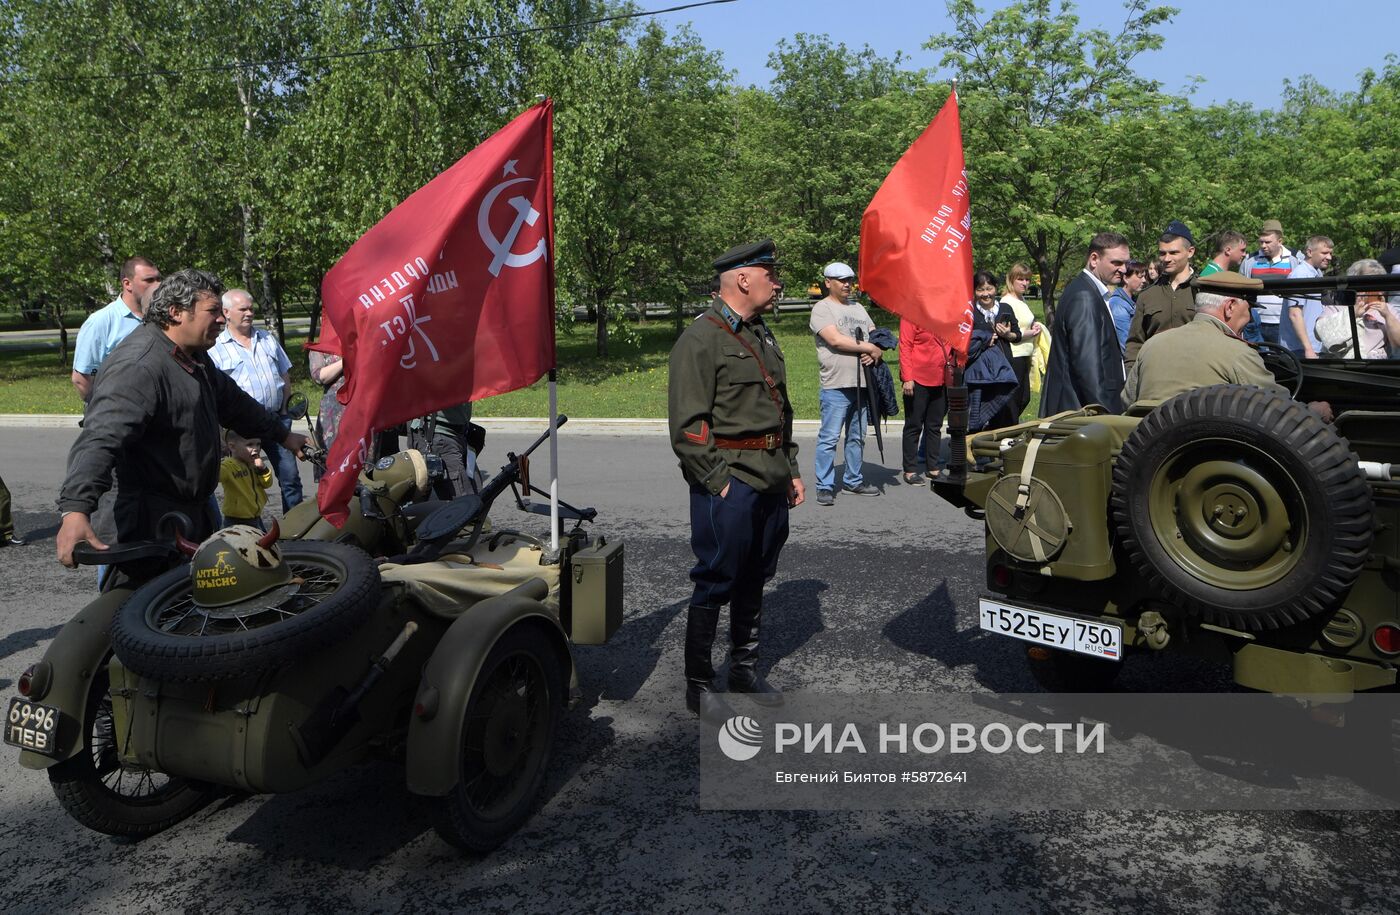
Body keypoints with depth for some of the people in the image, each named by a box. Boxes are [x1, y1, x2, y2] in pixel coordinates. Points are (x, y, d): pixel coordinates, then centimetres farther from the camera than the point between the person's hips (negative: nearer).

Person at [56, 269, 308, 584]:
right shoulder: (137, 366, -23)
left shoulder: (194, 357, 11)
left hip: (197, 510, 10)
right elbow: (101, 439, -35)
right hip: (155, 521, -10)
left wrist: (283, 435, 32)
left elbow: (232, 401, 27)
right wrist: (75, 509, -46)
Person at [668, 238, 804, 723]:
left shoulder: (763, 335, 17)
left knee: (754, 578, 17)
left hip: (770, 483, 8)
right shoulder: (701, 338, -11)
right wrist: (718, 482, -17)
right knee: (716, 583, -1)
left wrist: (791, 469, 18)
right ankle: (698, 684, 12)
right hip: (729, 485, -8)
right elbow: (687, 425, -16)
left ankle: (745, 668, 31)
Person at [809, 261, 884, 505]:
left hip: (862, 383, 7)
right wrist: (869, 347, -10)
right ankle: (825, 487, 1)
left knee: (857, 437, 14)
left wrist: (875, 352, -7)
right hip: (836, 386, -7)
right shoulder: (822, 309, -4)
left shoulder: (858, 308, 19)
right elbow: (835, 340, -17)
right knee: (829, 438, -6)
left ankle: (853, 480, 25)